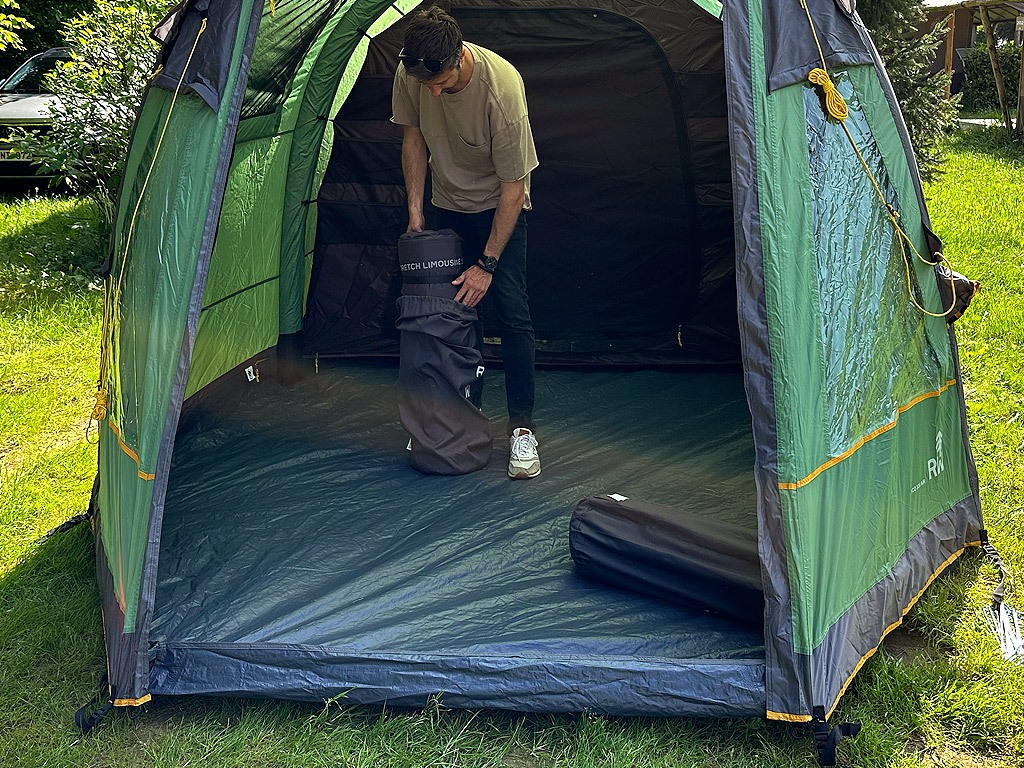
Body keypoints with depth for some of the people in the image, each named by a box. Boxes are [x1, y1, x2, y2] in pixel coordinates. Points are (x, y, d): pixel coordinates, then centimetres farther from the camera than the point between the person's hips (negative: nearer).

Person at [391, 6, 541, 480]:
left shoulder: (502, 86, -35)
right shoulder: (410, 74, -21)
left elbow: (514, 184, -28)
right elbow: (414, 137, -1)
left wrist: (487, 263, -26)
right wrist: (414, 209, -4)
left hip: (499, 204, -4)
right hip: (450, 204, 4)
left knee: (511, 310, -13)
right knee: (457, 307, 4)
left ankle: (521, 430, -5)